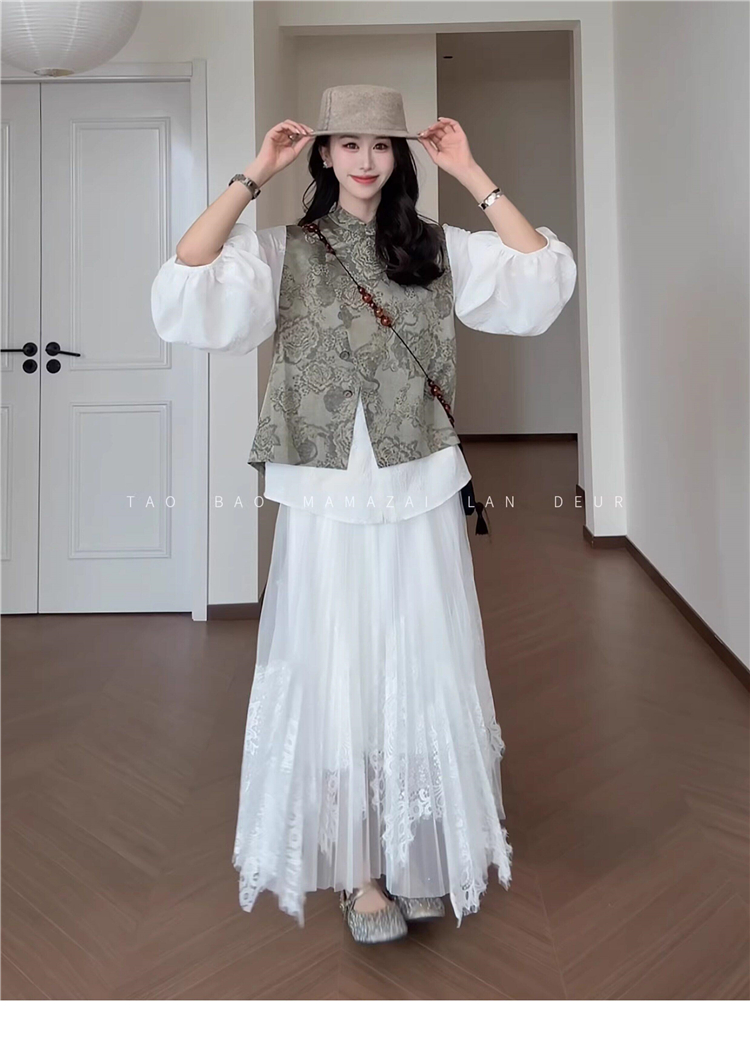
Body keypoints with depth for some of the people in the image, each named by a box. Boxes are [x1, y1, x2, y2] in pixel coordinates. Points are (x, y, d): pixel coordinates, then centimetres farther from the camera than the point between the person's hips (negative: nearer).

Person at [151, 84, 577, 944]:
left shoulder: (439, 249, 7)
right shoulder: (283, 251, 1)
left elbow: (542, 278, -5)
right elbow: (184, 289, -15)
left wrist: (471, 175, -3)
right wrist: (251, 178, -10)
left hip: (421, 492, 2)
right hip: (326, 499, -2)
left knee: (426, 672, 12)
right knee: (337, 674, 8)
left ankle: (430, 852, 34)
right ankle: (357, 868, 28)